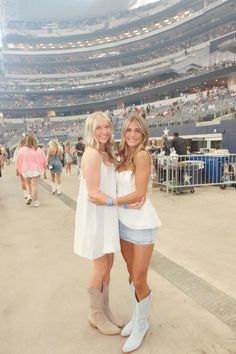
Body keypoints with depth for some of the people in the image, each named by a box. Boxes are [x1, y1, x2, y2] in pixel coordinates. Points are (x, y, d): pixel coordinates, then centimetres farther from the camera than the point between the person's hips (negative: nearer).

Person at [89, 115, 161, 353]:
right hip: (124, 222, 7)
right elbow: (122, 188, 10)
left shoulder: (142, 155, -14)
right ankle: (136, 317, 38)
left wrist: (108, 201, -20)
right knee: (131, 273, 19)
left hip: (142, 223, -7)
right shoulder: (124, 157, 8)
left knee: (140, 280, 4)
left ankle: (141, 324, 28)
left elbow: (139, 194, -19)